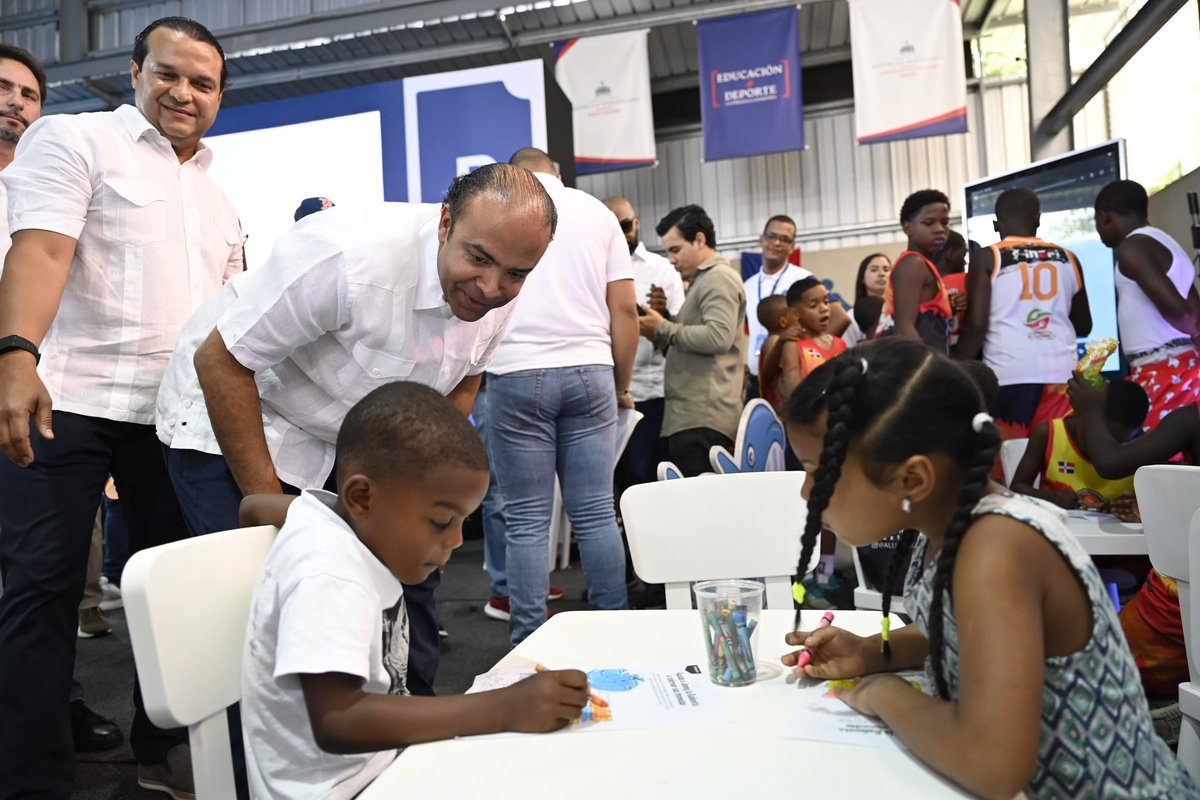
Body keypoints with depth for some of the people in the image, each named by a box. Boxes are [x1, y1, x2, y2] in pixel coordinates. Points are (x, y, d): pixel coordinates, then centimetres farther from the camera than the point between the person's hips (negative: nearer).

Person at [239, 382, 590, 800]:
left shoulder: (341, 516, -1)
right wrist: (503, 710, -39)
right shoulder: (329, 578, -27)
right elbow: (335, 722, -37)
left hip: (380, 761, 9)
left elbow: (254, 504, 17)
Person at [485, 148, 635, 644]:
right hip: (589, 371, 2)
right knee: (596, 513, 5)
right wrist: (623, 384, 15)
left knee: (526, 521, 2)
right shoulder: (596, 211, 13)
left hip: (517, 374, -2)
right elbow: (625, 308, 8)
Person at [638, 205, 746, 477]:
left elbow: (718, 337, -20)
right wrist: (657, 334, 10)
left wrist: (662, 328, -12)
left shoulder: (719, 277, -5)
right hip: (693, 416, 10)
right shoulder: (704, 280, 26)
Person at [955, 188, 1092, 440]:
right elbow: (1084, 326, 21)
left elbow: (977, 325, -7)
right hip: (1061, 371, 4)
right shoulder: (1067, 258, 13)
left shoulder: (987, 258, 2)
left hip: (1008, 373, -3)